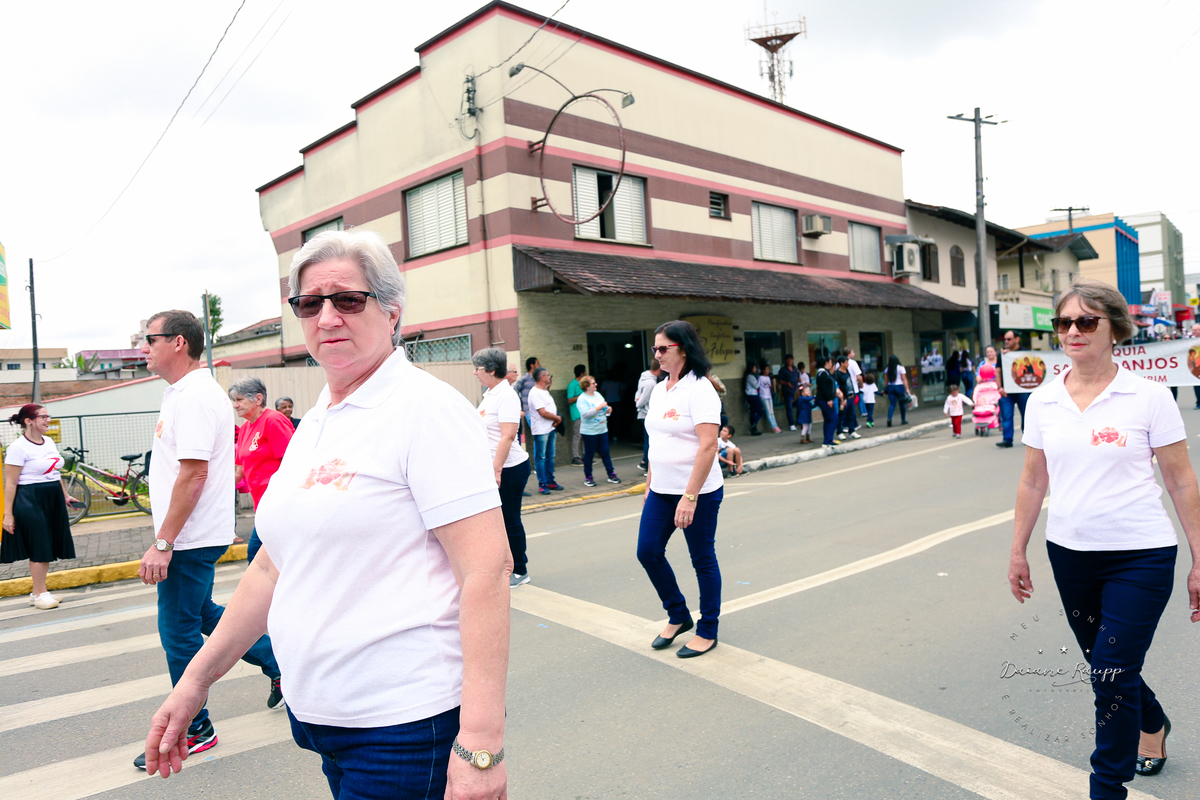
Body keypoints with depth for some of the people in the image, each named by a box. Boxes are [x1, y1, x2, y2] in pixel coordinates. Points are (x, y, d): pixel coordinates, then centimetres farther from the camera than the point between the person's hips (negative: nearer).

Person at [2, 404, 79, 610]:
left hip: (53, 500, 8)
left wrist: (65, 496, 25)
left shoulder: (49, 442, 11)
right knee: (38, 547, -2)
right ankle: (40, 593, 9)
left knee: (48, 547, 10)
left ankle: (37, 592, 20)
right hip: (30, 501, -8)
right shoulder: (18, 447, -12)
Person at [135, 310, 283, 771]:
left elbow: (193, 474, -25)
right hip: (192, 537, 10)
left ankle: (192, 730, 18)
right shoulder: (182, 393, 14)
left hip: (191, 539, -10)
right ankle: (280, 665, 31)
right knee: (202, 614, 21)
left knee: (180, 632, 2)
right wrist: (166, 540, 21)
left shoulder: (195, 396, -19)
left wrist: (162, 543, -23)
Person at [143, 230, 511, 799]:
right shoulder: (313, 426, 10)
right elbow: (273, 567, 17)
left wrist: (480, 744, -25)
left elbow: (487, 568, -21)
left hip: (404, 725, -7)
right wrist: (196, 680, 16)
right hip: (317, 711, 8)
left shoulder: (427, 408, -15)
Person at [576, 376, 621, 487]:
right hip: (589, 432, -6)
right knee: (589, 454, 3)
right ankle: (588, 477, 12)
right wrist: (600, 407, -23)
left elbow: (605, 409, 19)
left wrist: (608, 409, -5)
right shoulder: (582, 399, -11)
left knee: (605, 453, 9)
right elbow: (585, 414, -24)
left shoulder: (598, 394, 10)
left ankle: (611, 475, 15)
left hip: (602, 430, 6)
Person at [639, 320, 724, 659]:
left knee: (703, 560, 5)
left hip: (698, 492, -8)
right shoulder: (659, 390, 10)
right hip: (662, 491, 8)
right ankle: (678, 616, 28)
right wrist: (649, 485, 17)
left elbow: (708, 446, -22)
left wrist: (690, 497, -26)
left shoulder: (699, 390, -15)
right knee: (648, 551, 7)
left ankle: (707, 631, 22)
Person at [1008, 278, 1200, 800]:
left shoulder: (1149, 397, -8)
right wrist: (1018, 552, 12)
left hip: (1140, 556, -4)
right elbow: (1033, 482, 9)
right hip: (1069, 553, 4)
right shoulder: (1042, 401, 1)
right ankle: (1154, 727, 49)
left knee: (1112, 675, -5)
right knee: (1106, 666, 18)